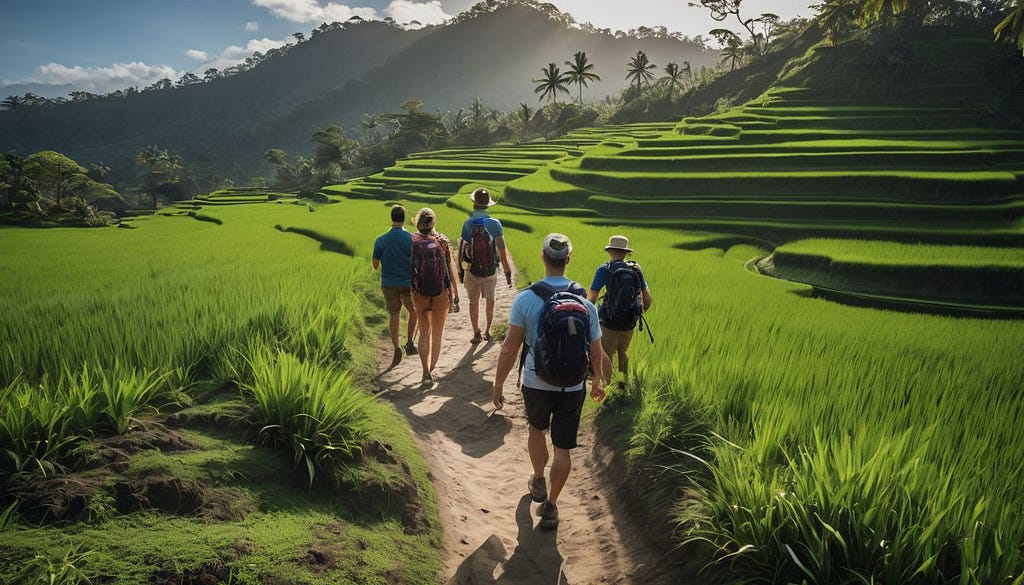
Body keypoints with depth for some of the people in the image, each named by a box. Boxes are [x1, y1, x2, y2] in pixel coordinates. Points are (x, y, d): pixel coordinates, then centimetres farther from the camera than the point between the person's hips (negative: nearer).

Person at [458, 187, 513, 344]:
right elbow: (502, 250, -12)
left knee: (473, 303, 15)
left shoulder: (467, 224, -10)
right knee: (490, 301, 20)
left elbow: (461, 250, -8)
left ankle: (476, 333, 18)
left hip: (471, 271, -1)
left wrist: (460, 271, 3)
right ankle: (487, 331, 26)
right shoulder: (495, 224, -10)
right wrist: (507, 272, -5)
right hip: (491, 270, 1)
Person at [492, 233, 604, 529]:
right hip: (572, 387, 0)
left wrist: (498, 384, 0)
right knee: (562, 448, 12)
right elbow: (595, 351, -2)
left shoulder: (525, 299, -15)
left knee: (537, 430, 28)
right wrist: (597, 382, 16)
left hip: (536, 384, 0)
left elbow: (510, 348, -12)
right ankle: (550, 506, 21)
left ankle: (538, 482, 45)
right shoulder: (585, 302, -9)